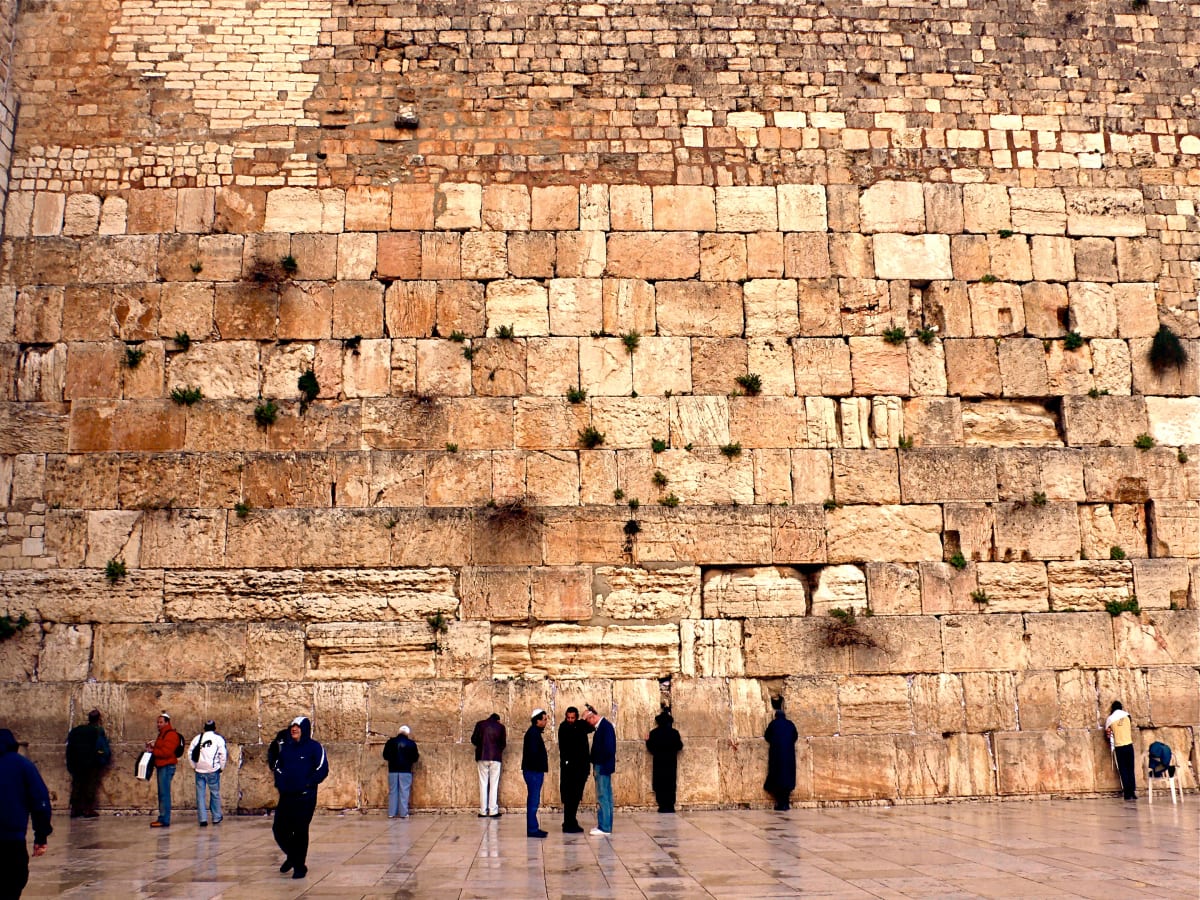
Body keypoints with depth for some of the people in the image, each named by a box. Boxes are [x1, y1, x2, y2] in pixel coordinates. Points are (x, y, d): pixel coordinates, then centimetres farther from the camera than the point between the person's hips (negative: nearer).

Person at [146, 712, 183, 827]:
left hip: (167, 767, -10)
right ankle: (162, 818, 14)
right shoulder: (162, 734, 22)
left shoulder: (171, 735, -11)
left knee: (164, 793, -11)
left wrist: (153, 751, -10)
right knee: (162, 794, 11)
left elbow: (166, 752, -20)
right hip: (161, 766, 10)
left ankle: (164, 820, -12)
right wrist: (152, 746, 7)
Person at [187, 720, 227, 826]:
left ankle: (203, 819, 2)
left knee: (200, 795, 5)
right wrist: (221, 767, 6)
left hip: (199, 770, 2)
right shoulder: (218, 738, 0)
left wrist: (194, 765, 14)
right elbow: (223, 754, -5)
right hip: (213, 770, -2)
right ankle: (216, 817, 16)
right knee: (215, 793, 10)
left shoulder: (197, 738, 9)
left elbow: (190, 753, 7)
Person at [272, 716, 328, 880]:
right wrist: (280, 783, 5)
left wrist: (307, 784, -14)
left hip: (305, 797, -5)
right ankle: (292, 856, 30)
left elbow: (322, 770, -10)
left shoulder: (314, 747, -6)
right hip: (286, 796, 5)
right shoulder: (285, 747, 11)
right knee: (279, 829, 4)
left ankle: (300, 866, 14)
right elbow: (278, 767, 20)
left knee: (300, 831, 0)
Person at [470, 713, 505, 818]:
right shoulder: (500, 727, 1)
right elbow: (503, 743, 4)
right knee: (494, 784, 2)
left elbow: (474, 739, 4)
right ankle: (493, 811, -2)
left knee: (483, 784, 4)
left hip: (482, 757, 1)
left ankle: (483, 811, 2)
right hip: (495, 757, -1)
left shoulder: (480, 724, 3)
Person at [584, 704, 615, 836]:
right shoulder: (601, 726, 12)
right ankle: (606, 826, 19)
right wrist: (595, 762, 7)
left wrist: (598, 761, -12)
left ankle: (604, 828, -3)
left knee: (602, 797, -6)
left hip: (603, 767, -10)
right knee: (606, 797, 13)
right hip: (602, 767, 10)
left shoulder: (605, 726, -17)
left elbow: (608, 748, -23)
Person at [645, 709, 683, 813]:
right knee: (670, 783, 6)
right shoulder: (674, 733, -5)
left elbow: (650, 747, -4)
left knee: (659, 783, 4)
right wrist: (680, 741, 18)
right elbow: (679, 746, -4)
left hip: (658, 762, 0)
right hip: (671, 762, 1)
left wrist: (647, 740, 15)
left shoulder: (654, 733, -5)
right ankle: (670, 806, 3)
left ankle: (663, 806, -1)